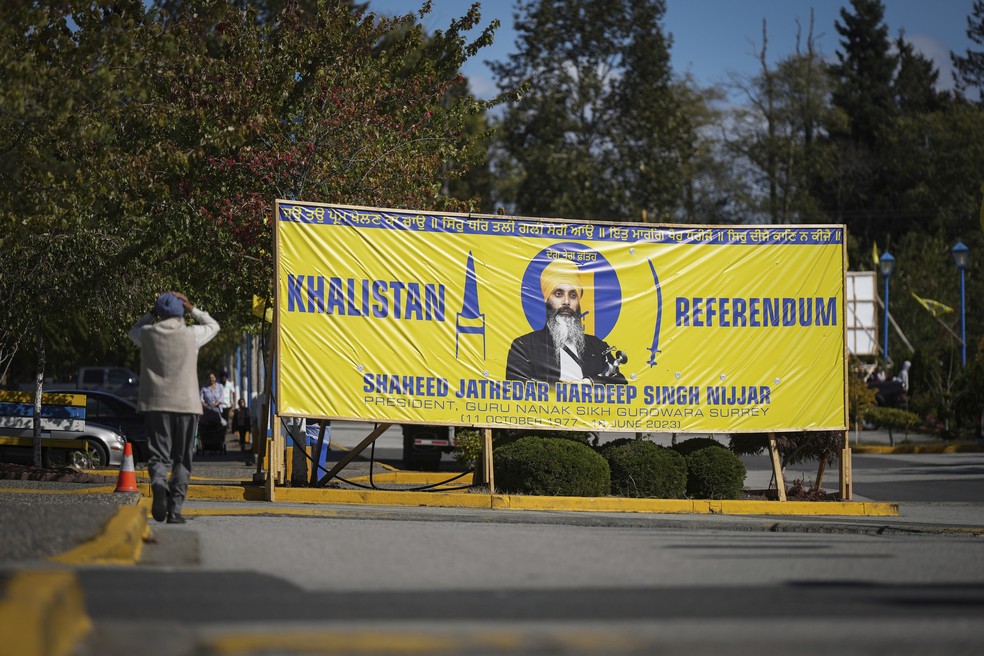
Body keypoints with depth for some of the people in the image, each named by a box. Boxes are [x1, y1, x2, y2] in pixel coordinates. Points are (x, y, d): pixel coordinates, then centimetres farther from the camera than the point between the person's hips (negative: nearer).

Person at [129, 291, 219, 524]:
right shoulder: (191, 334, -1)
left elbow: (134, 331, 28)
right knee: (182, 459, 7)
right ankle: (175, 509, 1)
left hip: (156, 403, 1)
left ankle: (158, 481, -32)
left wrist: (152, 313, 23)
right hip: (186, 404, -1)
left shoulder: (148, 334, 3)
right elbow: (213, 325, 20)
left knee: (159, 454, 1)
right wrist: (192, 309, 16)